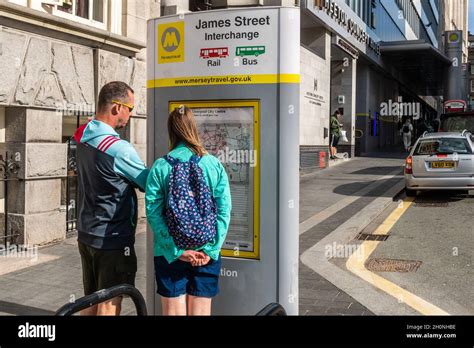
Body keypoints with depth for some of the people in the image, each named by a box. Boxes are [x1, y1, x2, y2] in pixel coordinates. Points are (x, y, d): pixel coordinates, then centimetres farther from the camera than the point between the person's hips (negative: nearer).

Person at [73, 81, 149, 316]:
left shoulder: (84, 138, 3)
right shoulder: (119, 149, -22)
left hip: (86, 234, 8)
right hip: (112, 239, -8)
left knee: (91, 300, 18)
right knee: (109, 303, 4)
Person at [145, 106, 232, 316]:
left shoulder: (160, 167, -5)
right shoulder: (214, 165, -3)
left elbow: (154, 213, -10)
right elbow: (224, 212, -9)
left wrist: (177, 251, -10)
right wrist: (210, 250, -8)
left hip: (170, 255, -1)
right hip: (205, 255, 1)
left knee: (173, 311, 9)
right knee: (200, 312, 11)